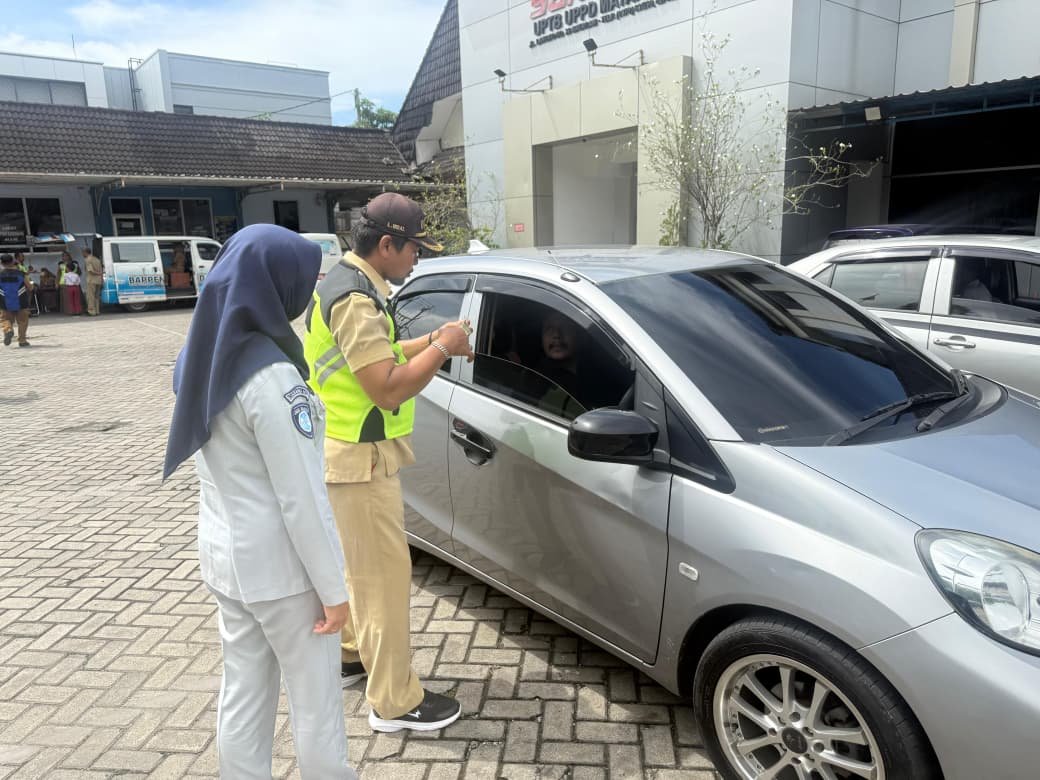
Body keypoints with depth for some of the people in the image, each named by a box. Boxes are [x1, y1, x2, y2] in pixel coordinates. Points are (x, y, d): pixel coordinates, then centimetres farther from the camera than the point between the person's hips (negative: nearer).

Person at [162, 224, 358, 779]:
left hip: (222, 553, 8)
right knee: (314, 698, 11)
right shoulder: (271, 376, -24)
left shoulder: (202, 358, 3)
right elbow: (302, 498, -22)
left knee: (242, 693, 20)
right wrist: (333, 589, -13)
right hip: (280, 566, -8)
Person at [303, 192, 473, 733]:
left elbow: (377, 359, 17)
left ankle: (350, 653, 42)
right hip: (357, 457, -11)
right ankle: (394, 702, 12)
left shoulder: (349, 282, 10)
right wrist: (441, 348, -17)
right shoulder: (355, 298, -23)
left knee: (359, 563, 24)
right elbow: (389, 388, -28)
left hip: (349, 451, 11)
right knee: (384, 573, -1)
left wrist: (433, 340, 6)